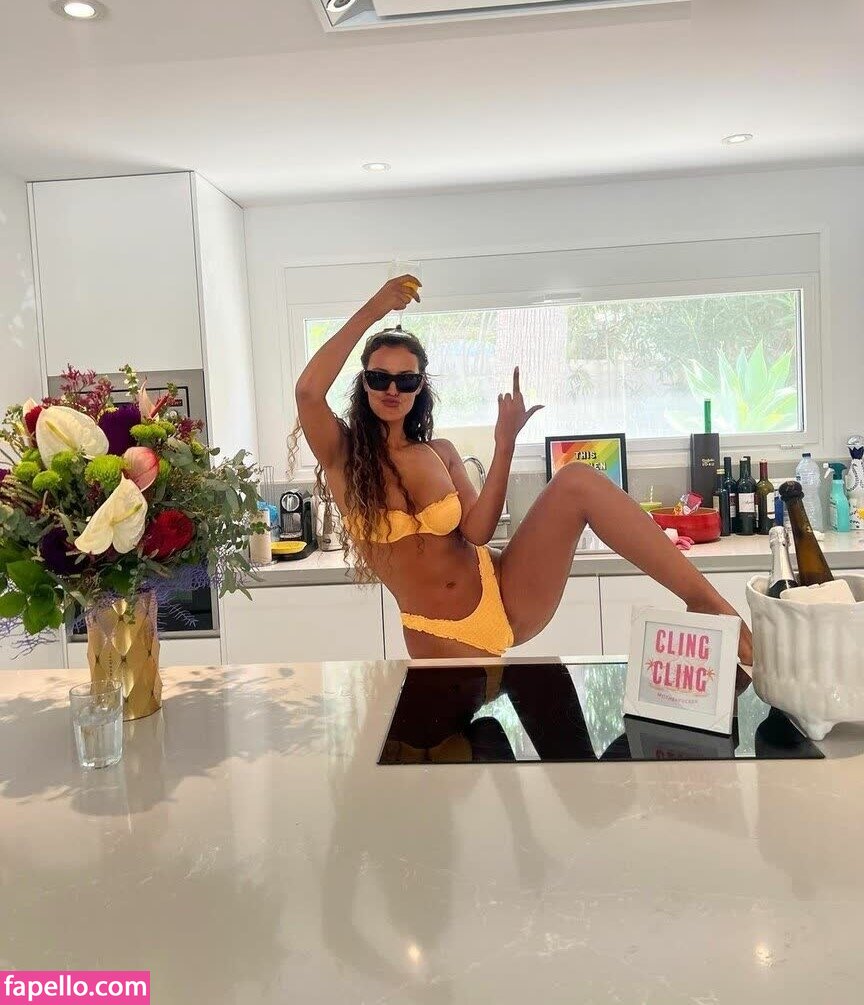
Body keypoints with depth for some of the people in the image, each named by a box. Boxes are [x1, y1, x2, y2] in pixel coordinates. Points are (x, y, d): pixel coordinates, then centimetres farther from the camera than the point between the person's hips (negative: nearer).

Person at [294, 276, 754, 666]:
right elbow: (308, 390, -21)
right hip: (438, 638, -1)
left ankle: (704, 599, -25)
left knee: (577, 481, -20)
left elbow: (476, 531, -5)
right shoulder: (343, 454, 0)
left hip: (505, 595, 2)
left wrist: (505, 442, -10)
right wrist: (370, 312, -16)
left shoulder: (441, 453, 10)